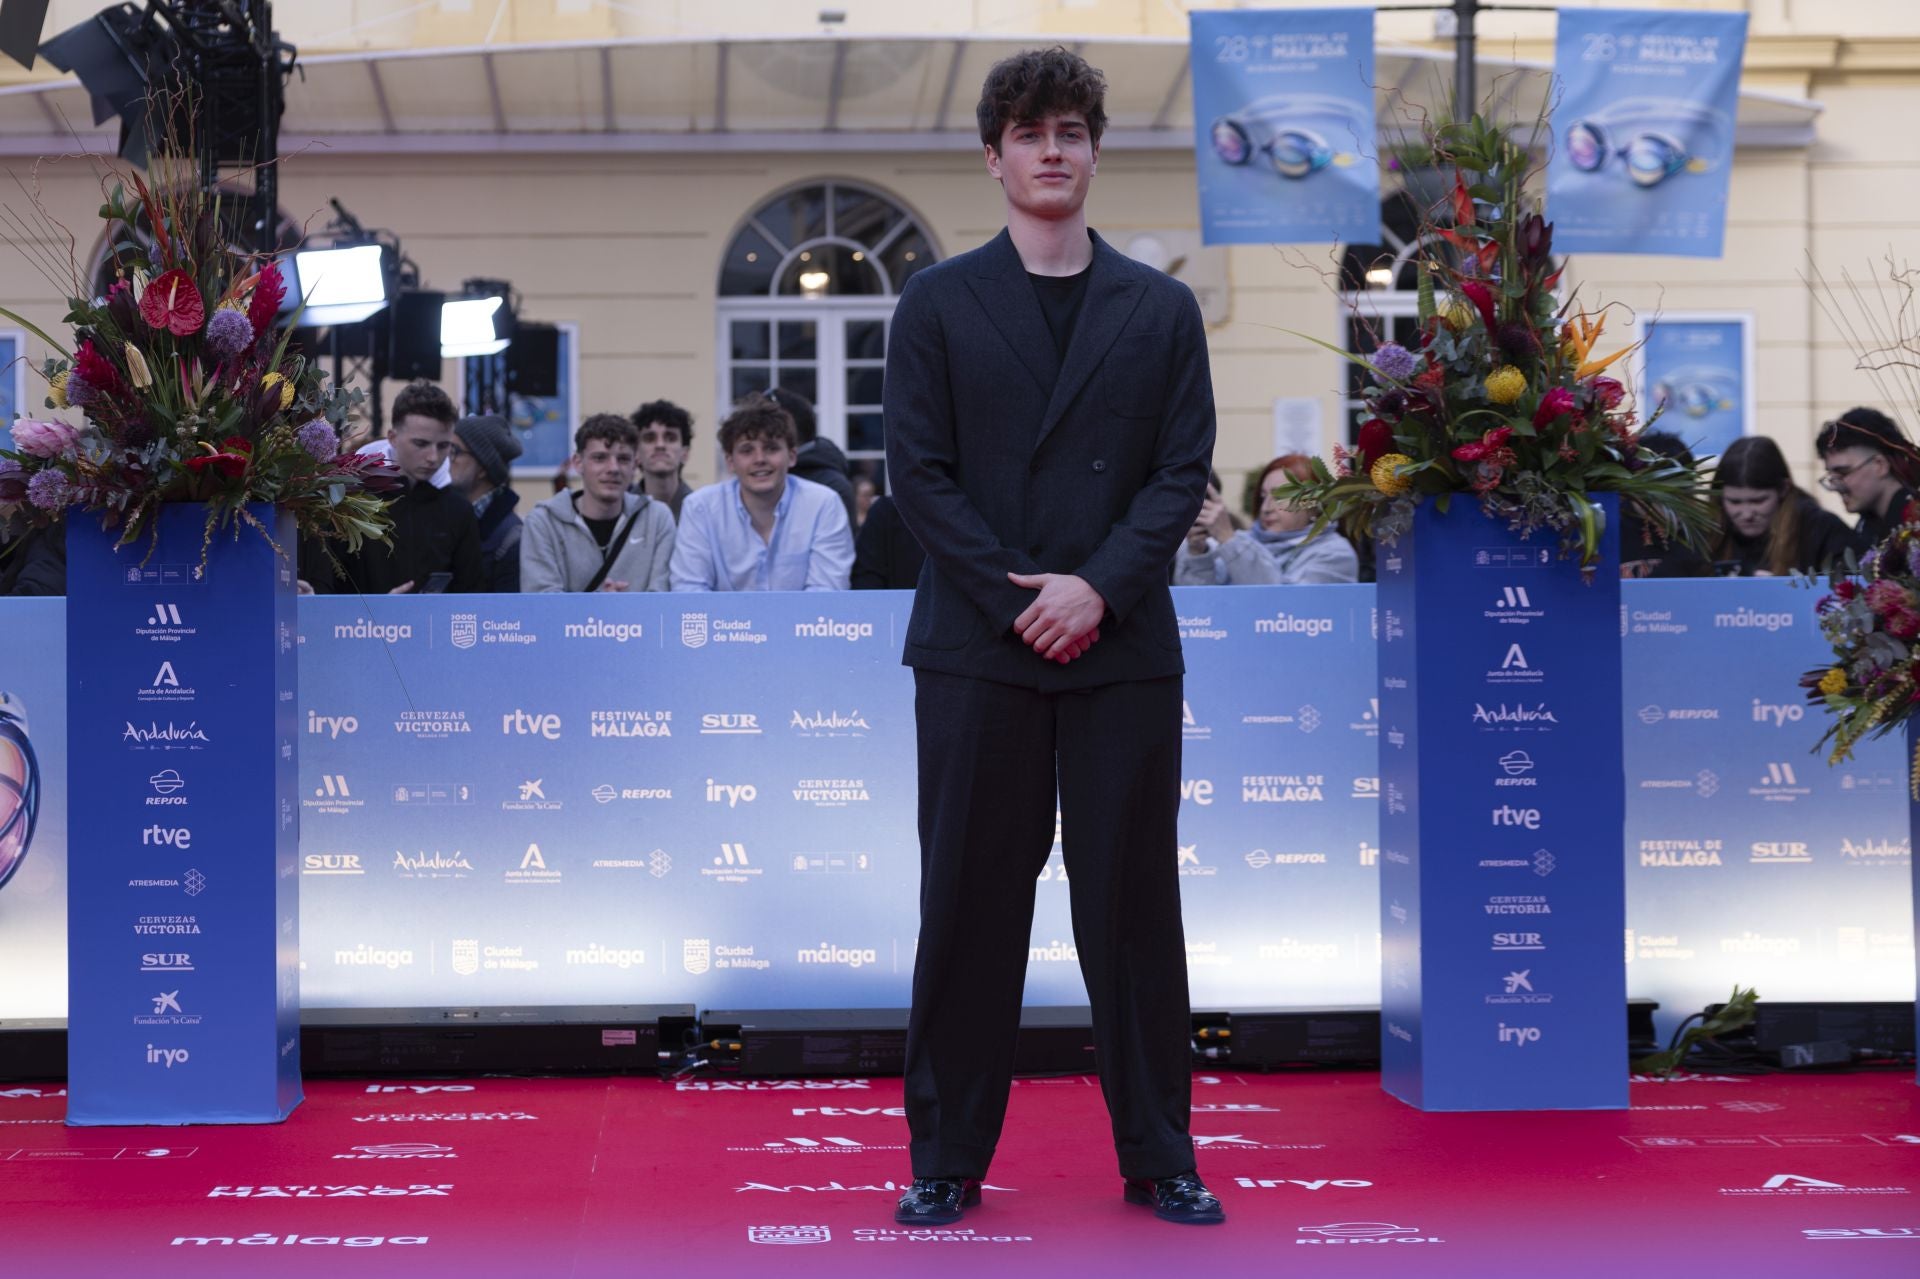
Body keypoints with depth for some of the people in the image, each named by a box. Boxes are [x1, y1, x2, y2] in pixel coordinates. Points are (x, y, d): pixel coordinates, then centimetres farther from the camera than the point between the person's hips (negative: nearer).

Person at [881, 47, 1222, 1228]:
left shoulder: (1163, 309, 9)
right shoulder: (938, 304, 6)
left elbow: (1184, 470, 2)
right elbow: (919, 473, -1)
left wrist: (1099, 586, -12)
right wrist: (1014, 598, -11)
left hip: (1124, 644, 1)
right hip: (977, 645, -1)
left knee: (1134, 901, 5)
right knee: (970, 902, 3)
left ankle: (1159, 1156, 14)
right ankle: (948, 1159, 13)